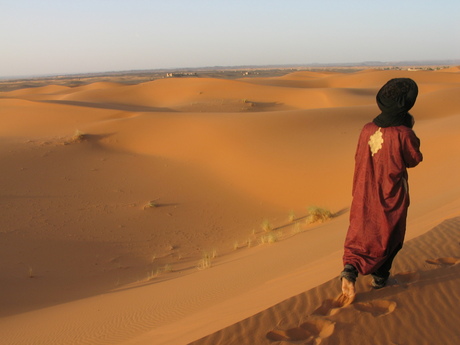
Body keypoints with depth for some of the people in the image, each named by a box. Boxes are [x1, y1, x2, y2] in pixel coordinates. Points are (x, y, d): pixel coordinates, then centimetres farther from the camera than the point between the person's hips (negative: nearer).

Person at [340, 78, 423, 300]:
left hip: (366, 193, 3)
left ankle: (351, 268, -8)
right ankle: (379, 276, 26)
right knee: (388, 236, 17)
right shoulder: (403, 134, -20)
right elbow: (414, 160, -4)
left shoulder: (368, 130, -6)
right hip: (392, 196, -3)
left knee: (361, 234, 12)